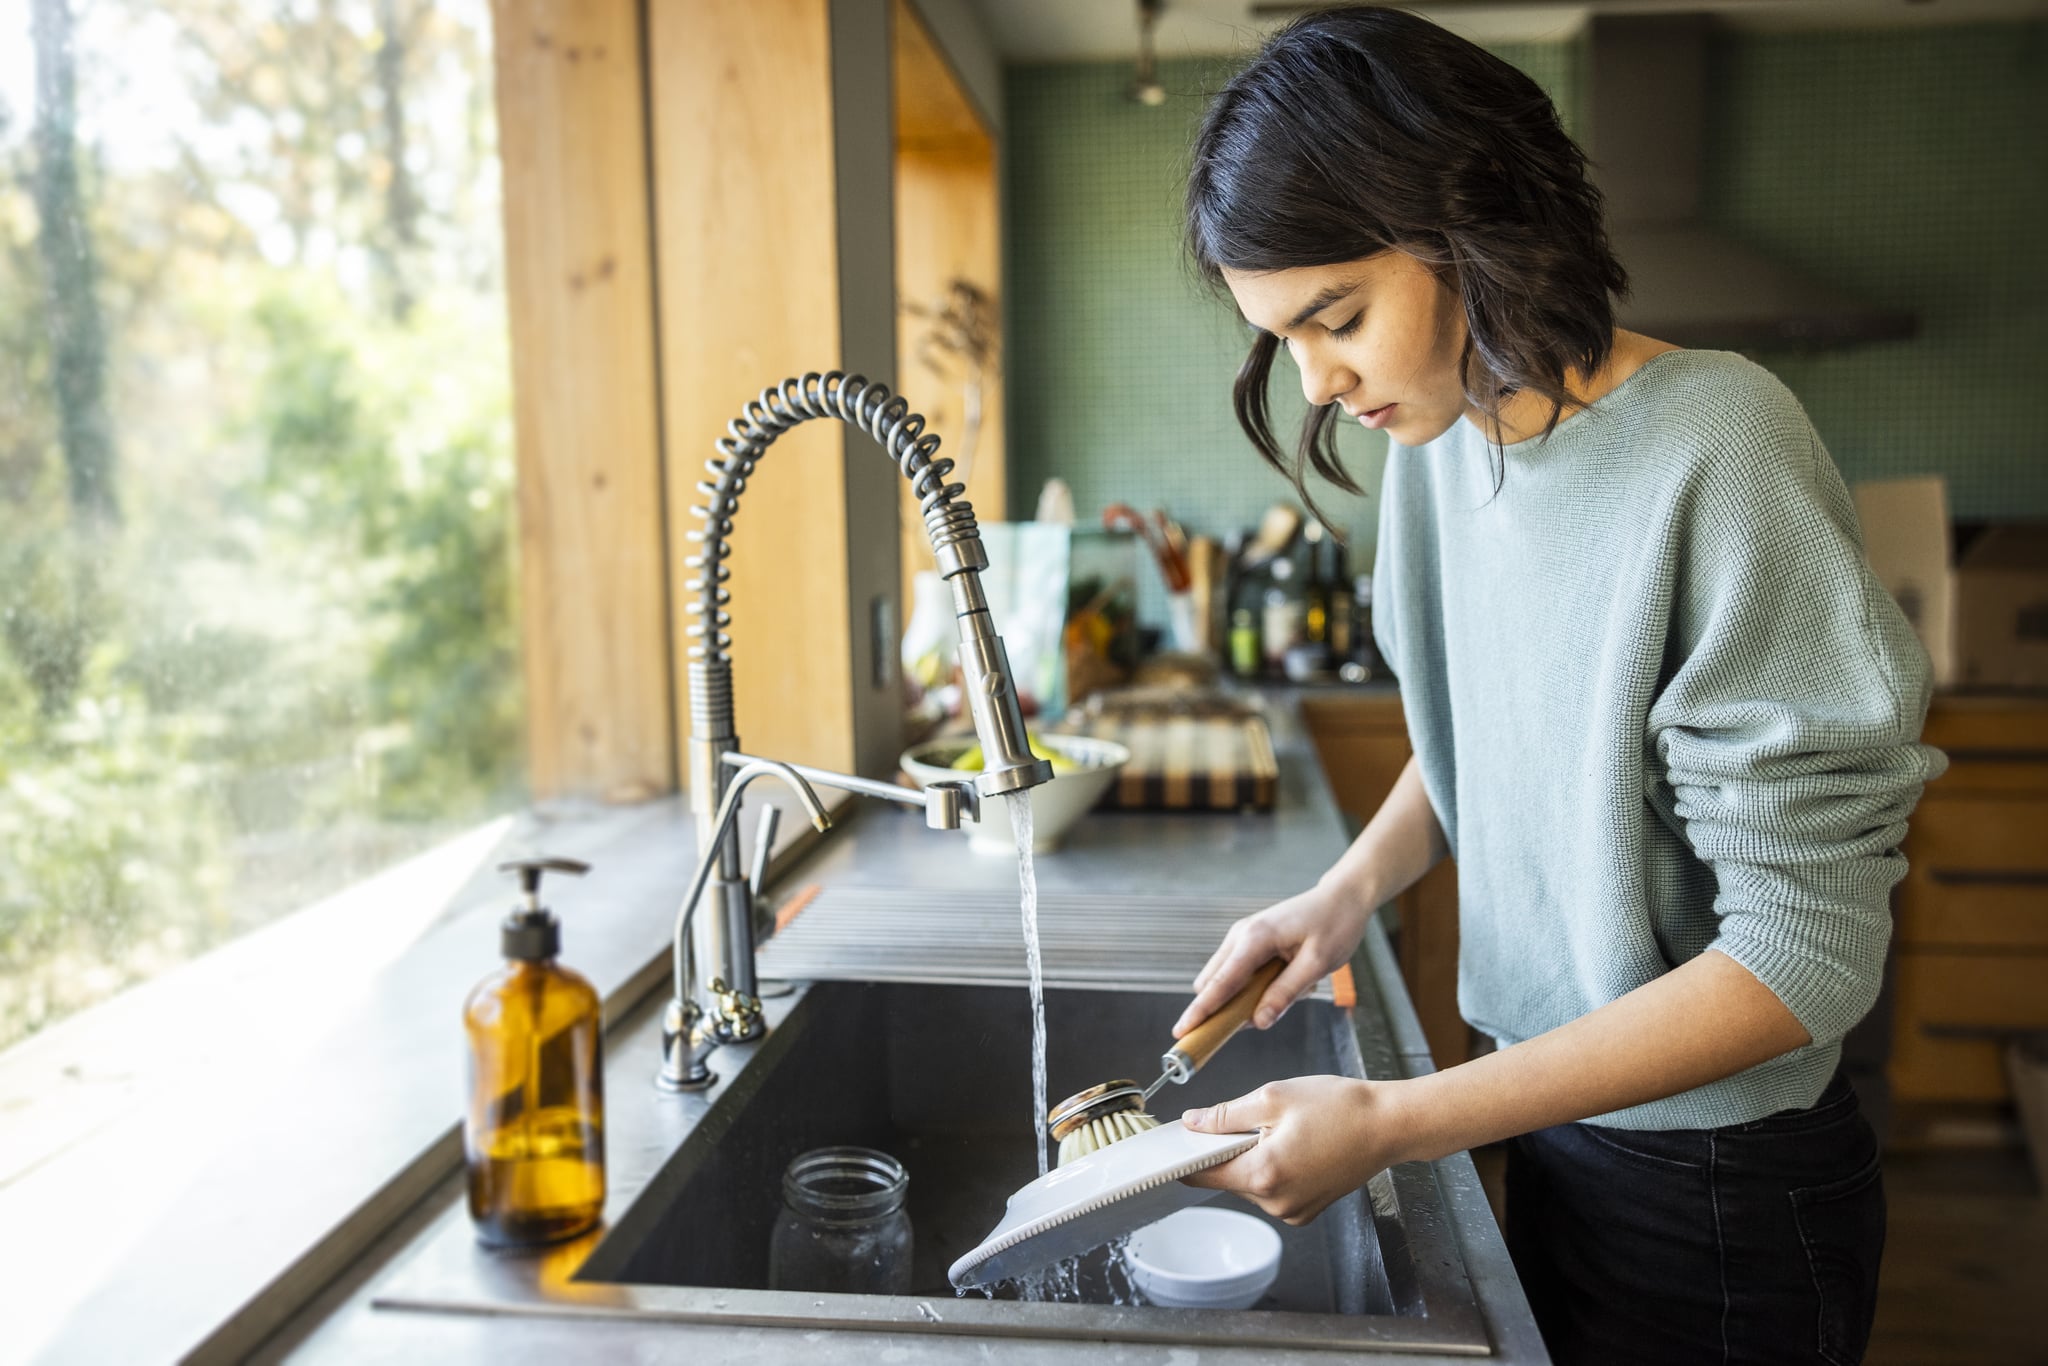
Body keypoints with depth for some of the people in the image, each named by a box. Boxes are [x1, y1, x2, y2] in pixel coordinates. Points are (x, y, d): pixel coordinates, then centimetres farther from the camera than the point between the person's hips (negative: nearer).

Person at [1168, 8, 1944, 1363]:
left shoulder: (1716, 451, -25)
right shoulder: (1446, 432, -4)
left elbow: (1805, 951, -25)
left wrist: (1394, 1124, -26)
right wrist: (1350, 891, -8)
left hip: (1719, 1195, -6)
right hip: (1553, 1114, 6)